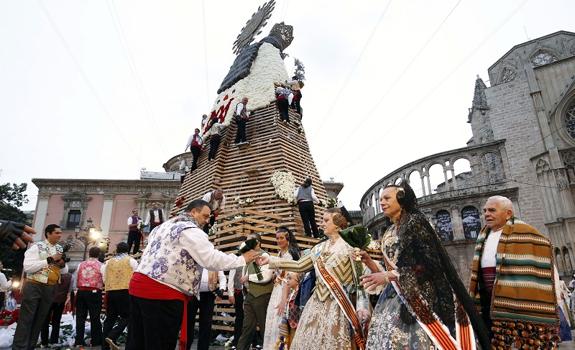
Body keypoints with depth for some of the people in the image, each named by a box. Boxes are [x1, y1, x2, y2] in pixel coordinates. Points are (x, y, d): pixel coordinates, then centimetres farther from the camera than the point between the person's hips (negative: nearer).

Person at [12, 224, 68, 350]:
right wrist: (50, 259, -21)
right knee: (26, 319, -2)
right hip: (34, 286, -6)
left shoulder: (60, 250, 9)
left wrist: (62, 264, -8)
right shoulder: (37, 247, -8)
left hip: (50, 289, 6)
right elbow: (27, 267, -20)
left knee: (40, 319, 12)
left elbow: (65, 271, 14)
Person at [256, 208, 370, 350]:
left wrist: (362, 306, -17)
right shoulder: (319, 248, 10)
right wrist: (271, 260, 10)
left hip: (337, 305, -6)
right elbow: (299, 265, 13)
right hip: (317, 303, 6)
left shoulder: (348, 249, -8)